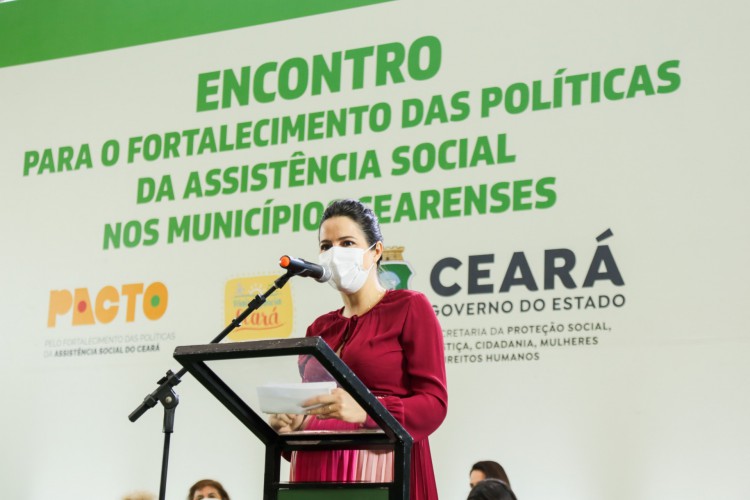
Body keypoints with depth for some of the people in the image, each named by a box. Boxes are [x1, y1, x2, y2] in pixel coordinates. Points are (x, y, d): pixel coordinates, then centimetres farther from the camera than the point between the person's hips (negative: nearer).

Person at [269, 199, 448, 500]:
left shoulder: (410, 308, 1)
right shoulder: (320, 328, 17)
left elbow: (434, 402, -8)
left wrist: (366, 410, -24)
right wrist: (290, 422, -5)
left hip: (380, 467, -5)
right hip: (316, 470, 5)